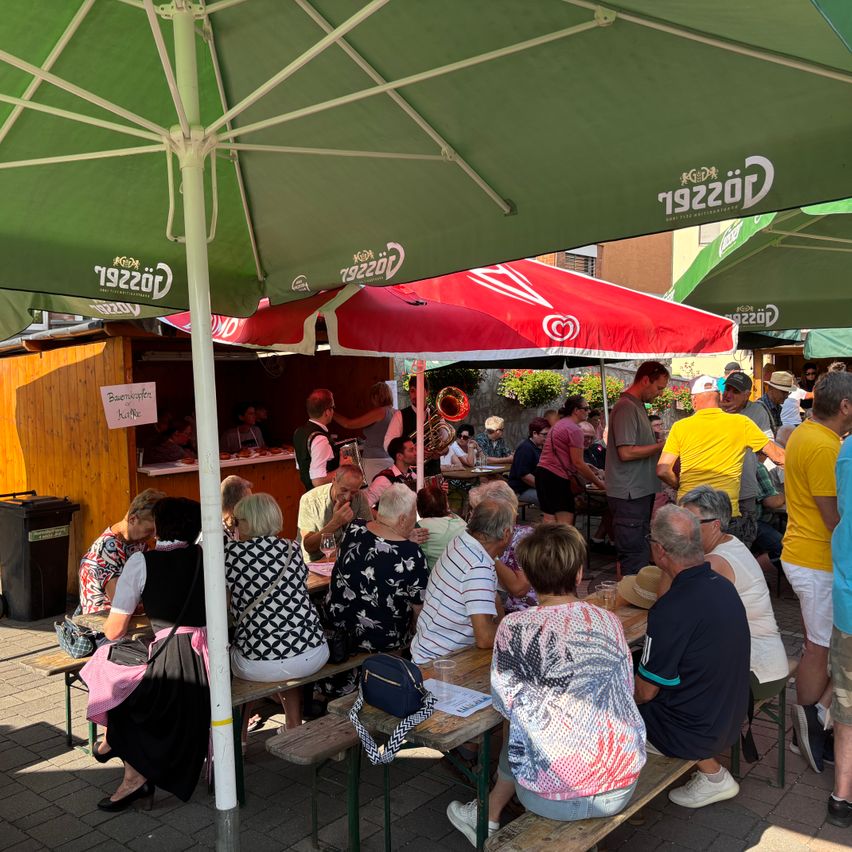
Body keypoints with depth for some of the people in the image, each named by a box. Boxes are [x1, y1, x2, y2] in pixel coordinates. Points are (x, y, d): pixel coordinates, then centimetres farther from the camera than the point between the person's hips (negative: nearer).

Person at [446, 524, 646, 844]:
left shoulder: (514, 627, -14)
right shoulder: (610, 622, -3)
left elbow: (504, 704, -4)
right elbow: (626, 691, 9)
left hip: (555, 797, -3)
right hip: (623, 786, 3)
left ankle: (488, 816, 46)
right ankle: (488, 813, 44)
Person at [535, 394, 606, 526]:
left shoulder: (560, 424, 20)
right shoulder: (574, 429, -11)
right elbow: (577, 463, -14)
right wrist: (598, 482, -4)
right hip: (556, 477, -10)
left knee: (549, 519, 9)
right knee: (566, 522, -8)